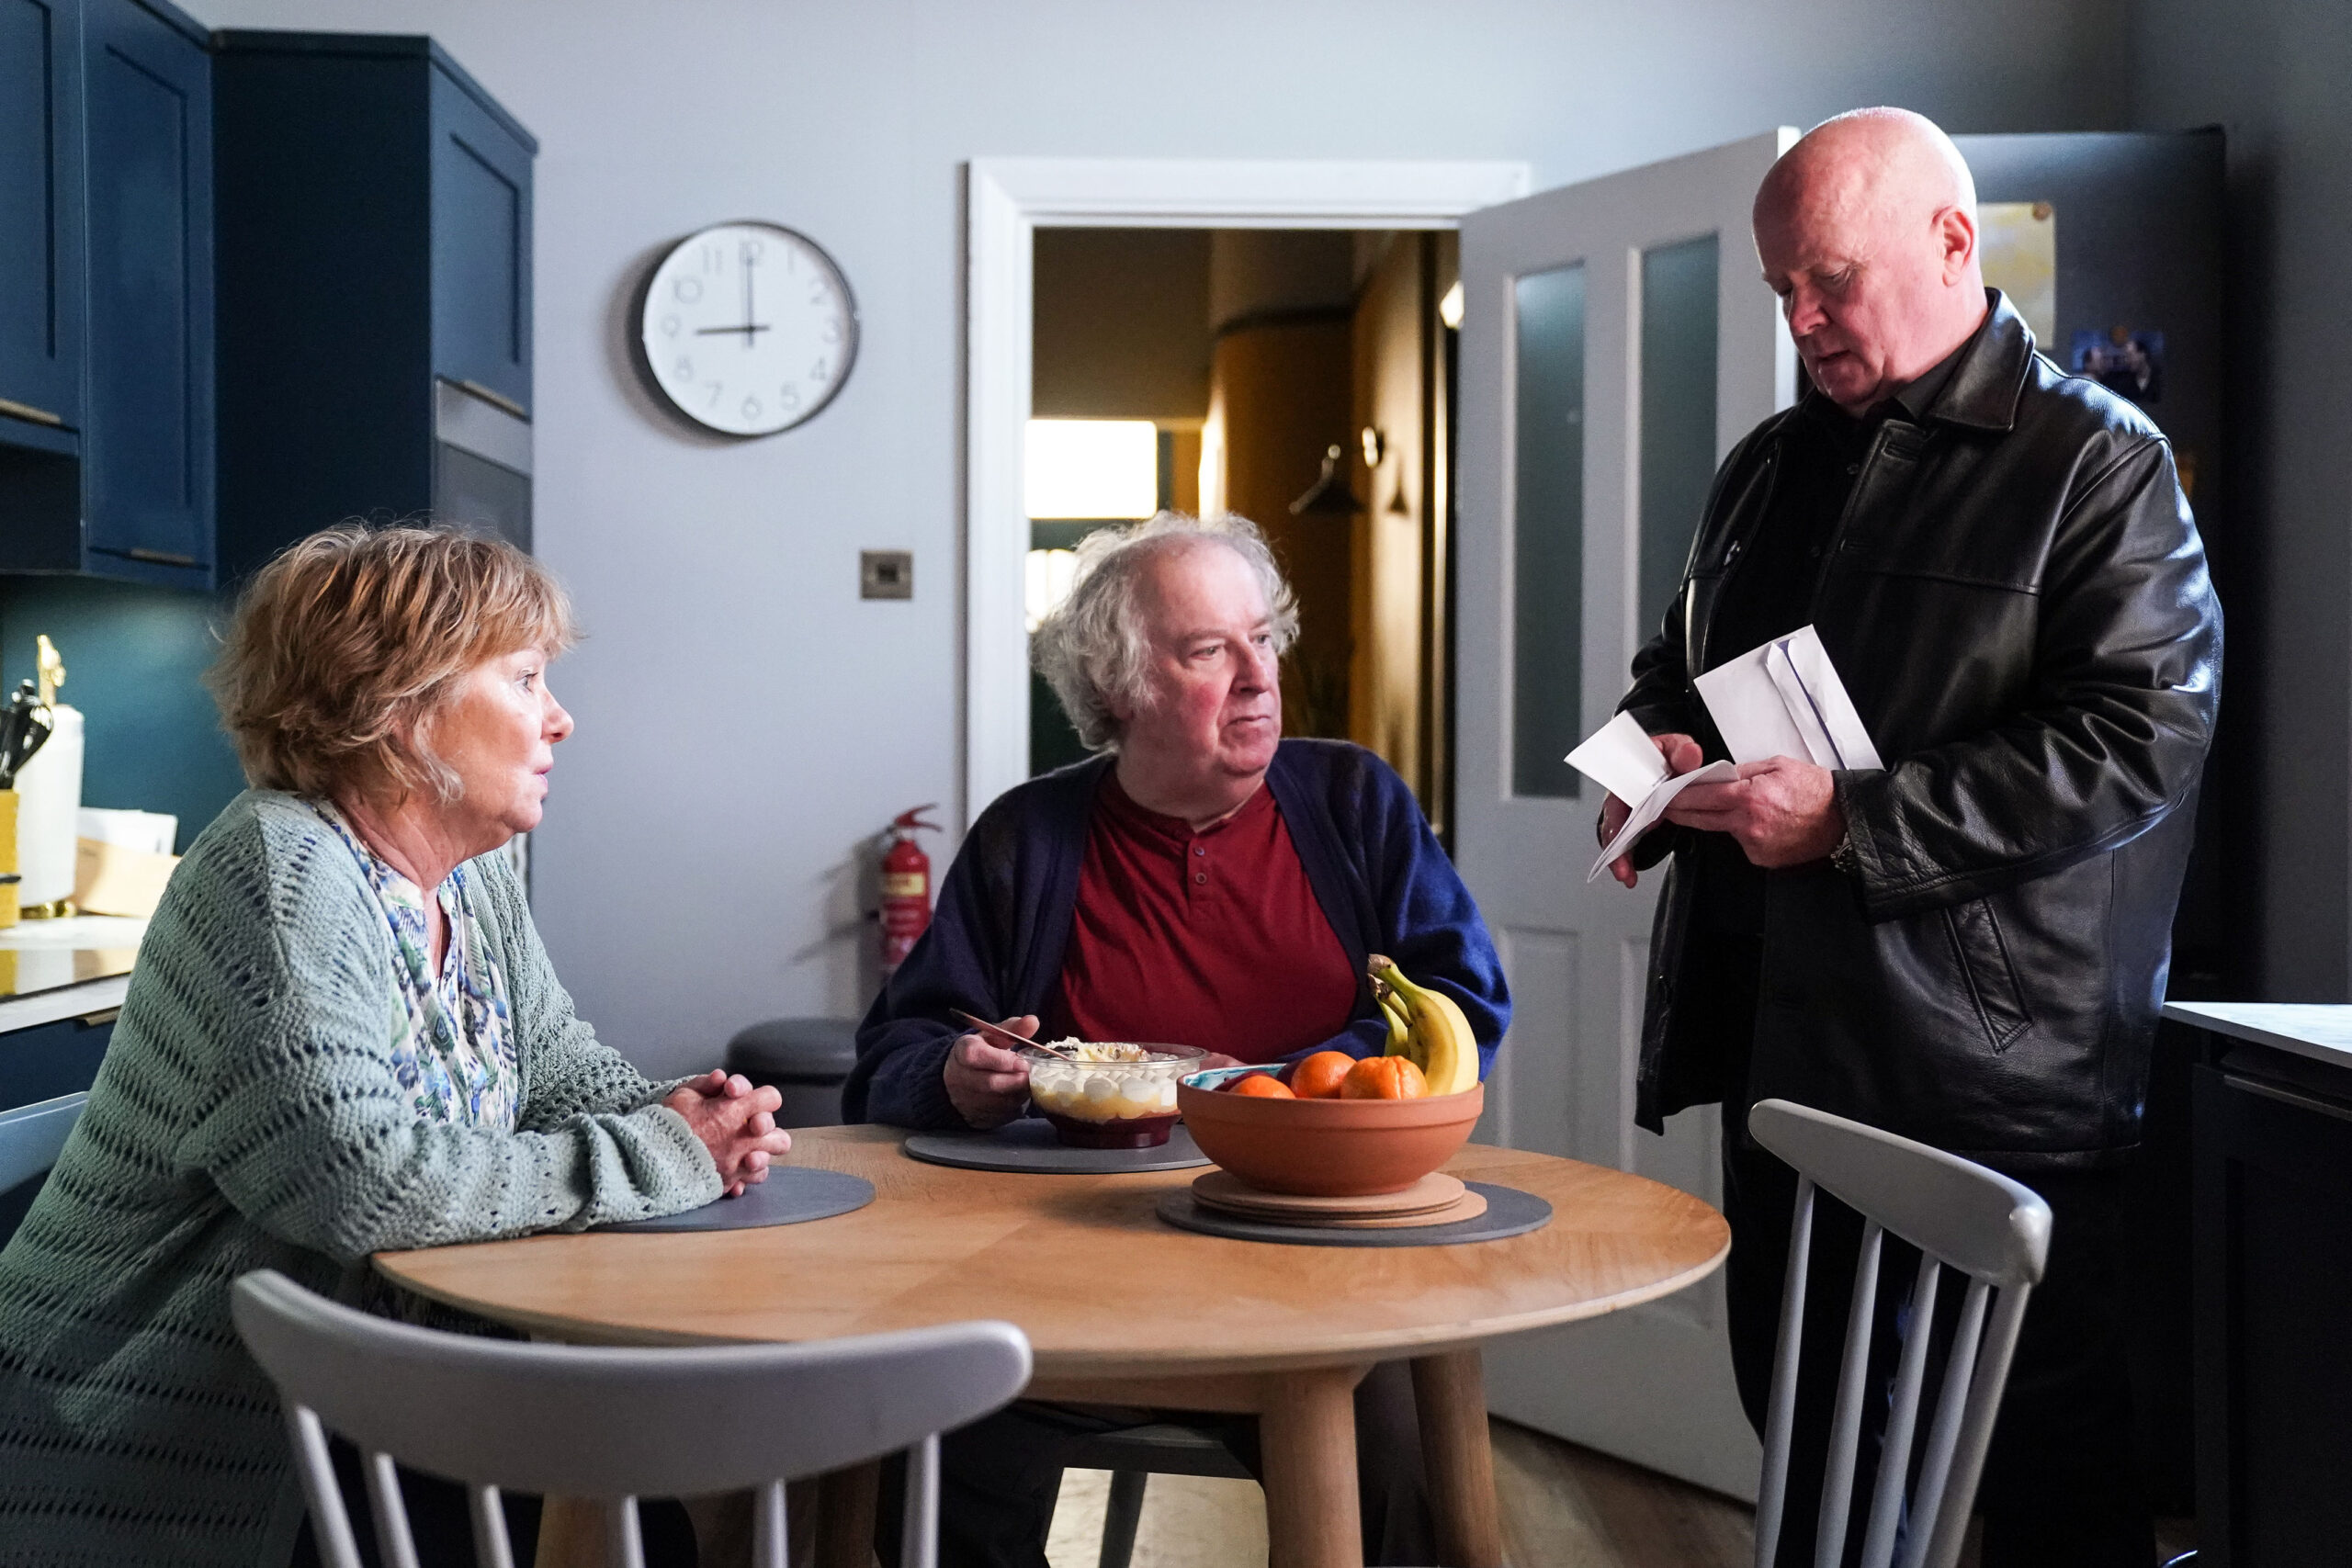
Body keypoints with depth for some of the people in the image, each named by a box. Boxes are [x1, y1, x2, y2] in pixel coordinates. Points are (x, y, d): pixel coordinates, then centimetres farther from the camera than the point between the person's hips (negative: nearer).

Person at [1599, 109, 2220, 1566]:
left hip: (2000, 1076, -7)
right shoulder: (1771, 468, 15)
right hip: (1789, 1045, 7)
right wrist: (1657, 759, 2)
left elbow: (2141, 738, -17)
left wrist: (1855, 821, -20)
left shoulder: (2097, 461, -6)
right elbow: (1681, 670, 26)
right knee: (1799, 1416, 16)